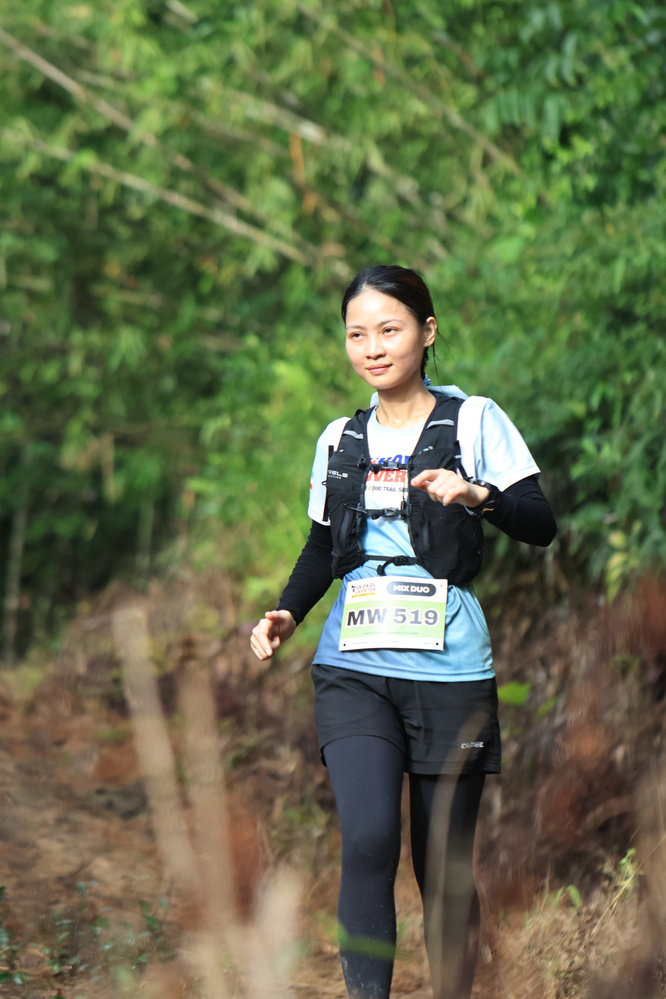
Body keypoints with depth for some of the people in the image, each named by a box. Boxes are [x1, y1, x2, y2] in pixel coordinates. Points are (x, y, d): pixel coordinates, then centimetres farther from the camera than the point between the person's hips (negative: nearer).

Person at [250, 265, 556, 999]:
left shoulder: (473, 420, 1)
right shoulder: (340, 439, 13)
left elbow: (540, 525, -6)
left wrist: (477, 494, -25)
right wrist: (287, 613, 5)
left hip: (449, 673, -2)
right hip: (354, 670, 2)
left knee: (444, 868, 4)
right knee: (367, 841, -18)